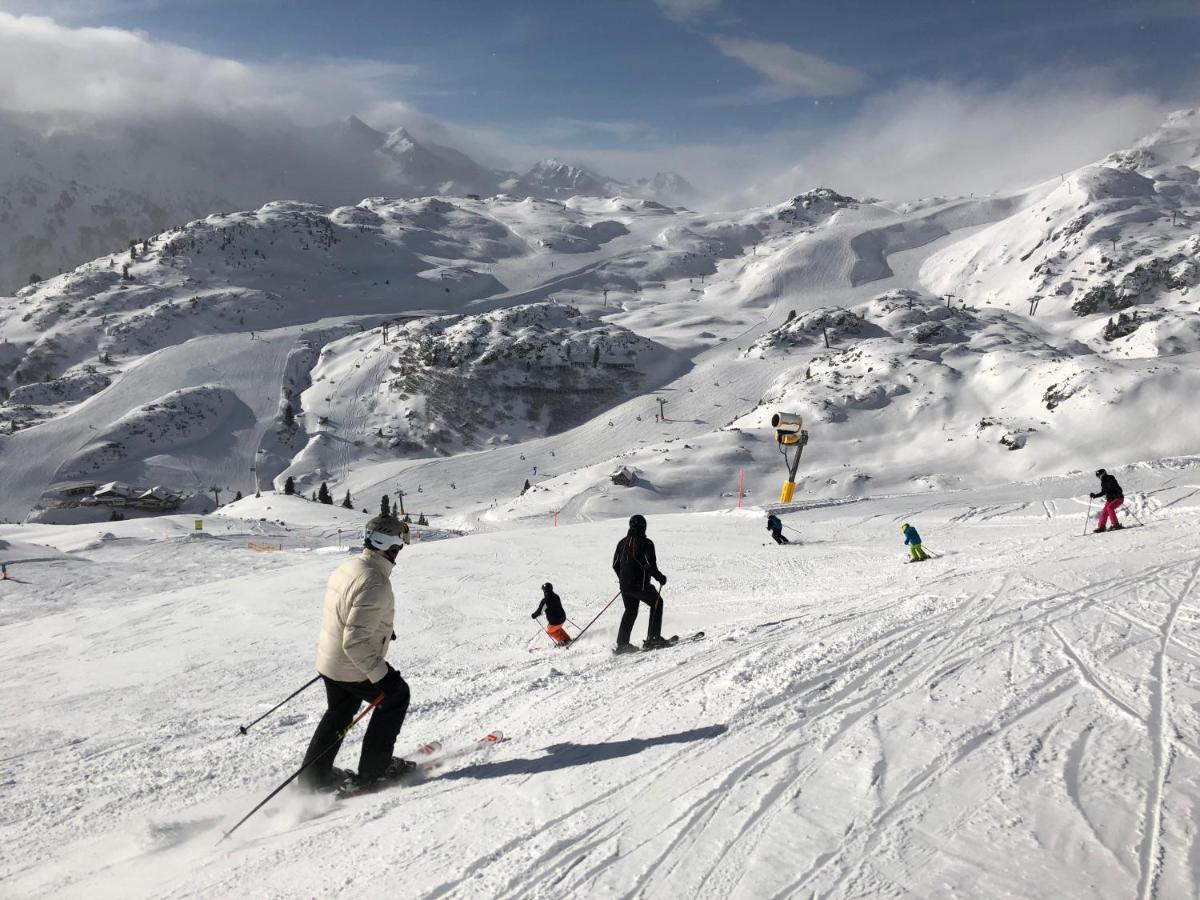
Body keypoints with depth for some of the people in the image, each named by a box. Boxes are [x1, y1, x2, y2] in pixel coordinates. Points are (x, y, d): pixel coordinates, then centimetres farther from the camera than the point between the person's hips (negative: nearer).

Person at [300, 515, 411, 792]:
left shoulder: (347, 567, 0)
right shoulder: (375, 584, -30)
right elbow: (356, 642, -32)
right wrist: (381, 674, -25)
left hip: (328, 659, 8)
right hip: (355, 668, -8)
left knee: (339, 712, 27)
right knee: (396, 697, 15)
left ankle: (315, 774, 35)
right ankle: (374, 769, 21)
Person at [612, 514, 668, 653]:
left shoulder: (622, 542, 8)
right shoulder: (645, 543, -11)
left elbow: (615, 565, 13)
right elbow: (651, 566, -17)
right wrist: (660, 577, -1)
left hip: (625, 586, 6)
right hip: (640, 585, -6)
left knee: (630, 611, 20)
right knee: (657, 603, 16)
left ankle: (622, 643, 13)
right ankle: (653, 639, 12)